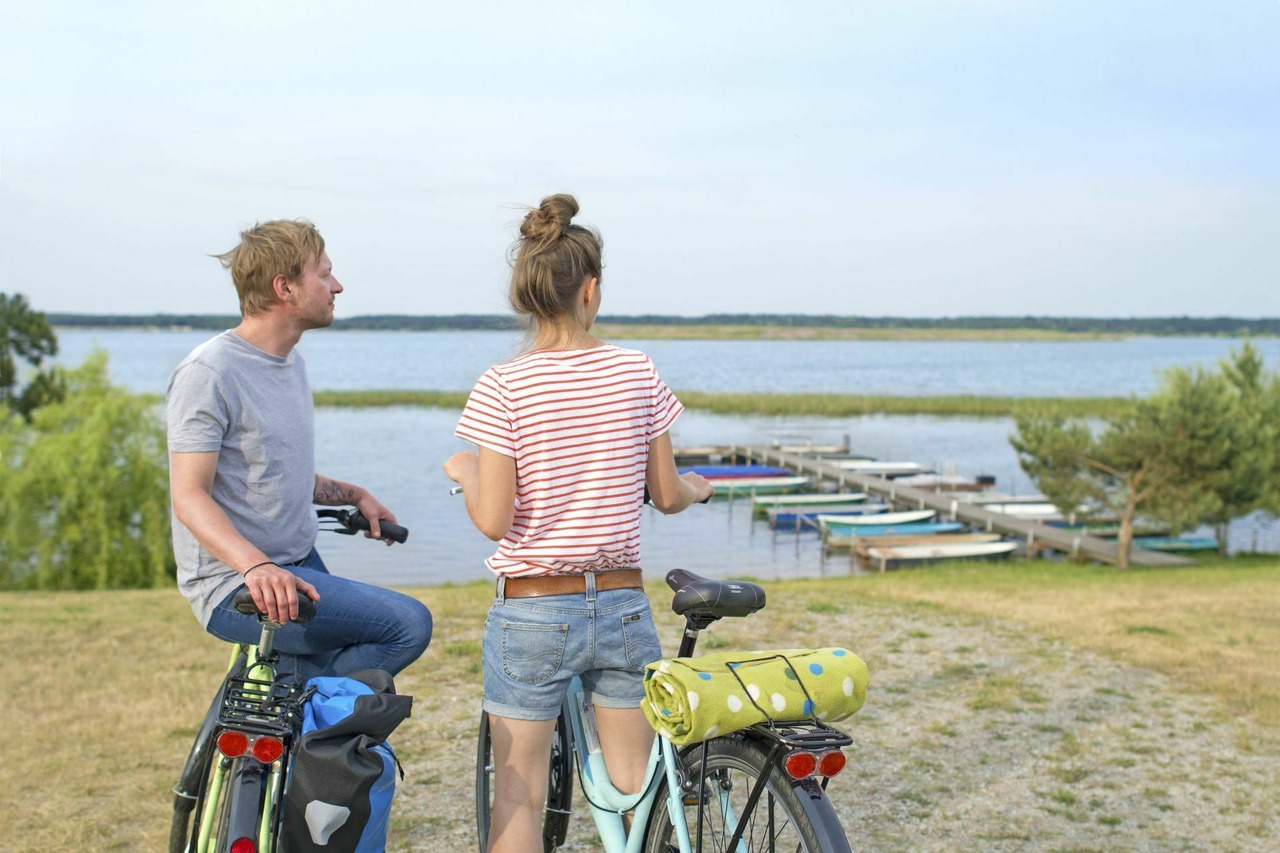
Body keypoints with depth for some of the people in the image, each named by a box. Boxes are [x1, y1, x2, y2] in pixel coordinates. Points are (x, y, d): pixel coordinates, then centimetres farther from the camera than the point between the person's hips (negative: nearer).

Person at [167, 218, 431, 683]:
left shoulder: (292, 363, 14)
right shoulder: (208, 373, -14)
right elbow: (190, 496, -21)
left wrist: (353, 494, 12)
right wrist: (256, 565, -36)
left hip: (300, 565, 9)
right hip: (235, 586, -9)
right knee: (409, 624, -20)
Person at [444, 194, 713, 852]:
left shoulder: (503, 387, -11)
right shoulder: (636, 372, -3)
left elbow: (493, 521, -13)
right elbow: (666, 496, 5)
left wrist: (464, 473, 7)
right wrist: (698, 488, 27)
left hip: (531, 612, -2)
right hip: (623, 606, 3)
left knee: (518, 799, 11)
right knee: (637, 792, 15)